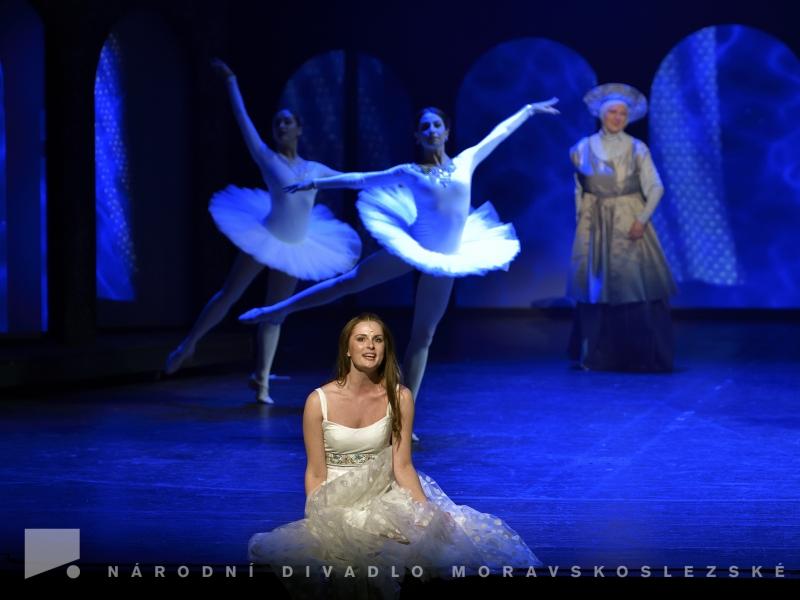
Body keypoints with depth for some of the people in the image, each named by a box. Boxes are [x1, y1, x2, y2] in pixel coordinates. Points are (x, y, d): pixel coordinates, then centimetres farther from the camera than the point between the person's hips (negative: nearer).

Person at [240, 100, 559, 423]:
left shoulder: (465, 162, 4)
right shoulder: (409, 173, 0)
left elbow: (499, 132, 15)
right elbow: (359, 179, 3)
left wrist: (529, 109, 23)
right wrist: (315, 183, 3)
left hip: (443, 258, 1)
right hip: (414, 248, -1)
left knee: (423, 336, 4)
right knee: (350, 281, 1)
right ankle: (277, 310, 16)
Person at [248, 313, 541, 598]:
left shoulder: (399, 397, -4)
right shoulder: (319, 401, -10)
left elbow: (402, 467, -4)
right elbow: (316, 475, -5)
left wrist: (427, 512, -16)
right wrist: (318, 525, -16)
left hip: (386, 499, 2)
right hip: (338, 505, -2)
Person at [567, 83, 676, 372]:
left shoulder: (637, 148, 1)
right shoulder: (583, 148, 4)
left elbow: (656, 188, -3)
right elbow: (578, 188, 10)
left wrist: (642, 219, -13)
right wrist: (581, 218, 5)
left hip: (629, 223, -1)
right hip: (595, 226, 1)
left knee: (635, 284, -7)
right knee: (597, 286, 3)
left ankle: (640, 355, 0)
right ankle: (597, 356, 12)